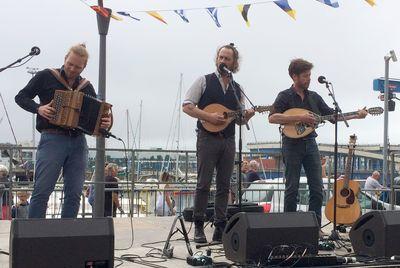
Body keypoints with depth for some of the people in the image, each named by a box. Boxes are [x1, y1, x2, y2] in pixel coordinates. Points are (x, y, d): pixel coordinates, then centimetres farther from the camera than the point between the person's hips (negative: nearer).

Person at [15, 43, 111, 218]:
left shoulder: (86, 87, 15)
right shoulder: (46, 77, 5)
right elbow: (21, 97, 6)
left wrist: (105, 123, -8)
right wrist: (38, 108, -12)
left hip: (78, 142, 4)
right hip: (52, 139, -4)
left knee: (74, 193, 2)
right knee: (42, 190, -10)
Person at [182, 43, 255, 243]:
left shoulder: (237, 89, 15)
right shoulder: (204, 81, 3)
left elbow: (240, 119, 19)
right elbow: (187, 106, -4)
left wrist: (247, 115, -5)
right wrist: (209, 116, -15)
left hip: (228, 139, 4)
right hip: (208, 137, -4)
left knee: (224, 186, 5)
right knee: (203, 184, -4)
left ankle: (220, 227, 11)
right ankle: (199, 227, 3)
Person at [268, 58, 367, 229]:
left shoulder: (314, 97, 13)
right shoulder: (285, 96, -4)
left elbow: (332, 115, 15)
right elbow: (272, 118, -17)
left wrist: (356, 115, 3)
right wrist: (300, 118, -22)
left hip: (310, 143, 5)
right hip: (292, 143, -5)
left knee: (317, 188, 2)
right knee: (292, 188, -1)